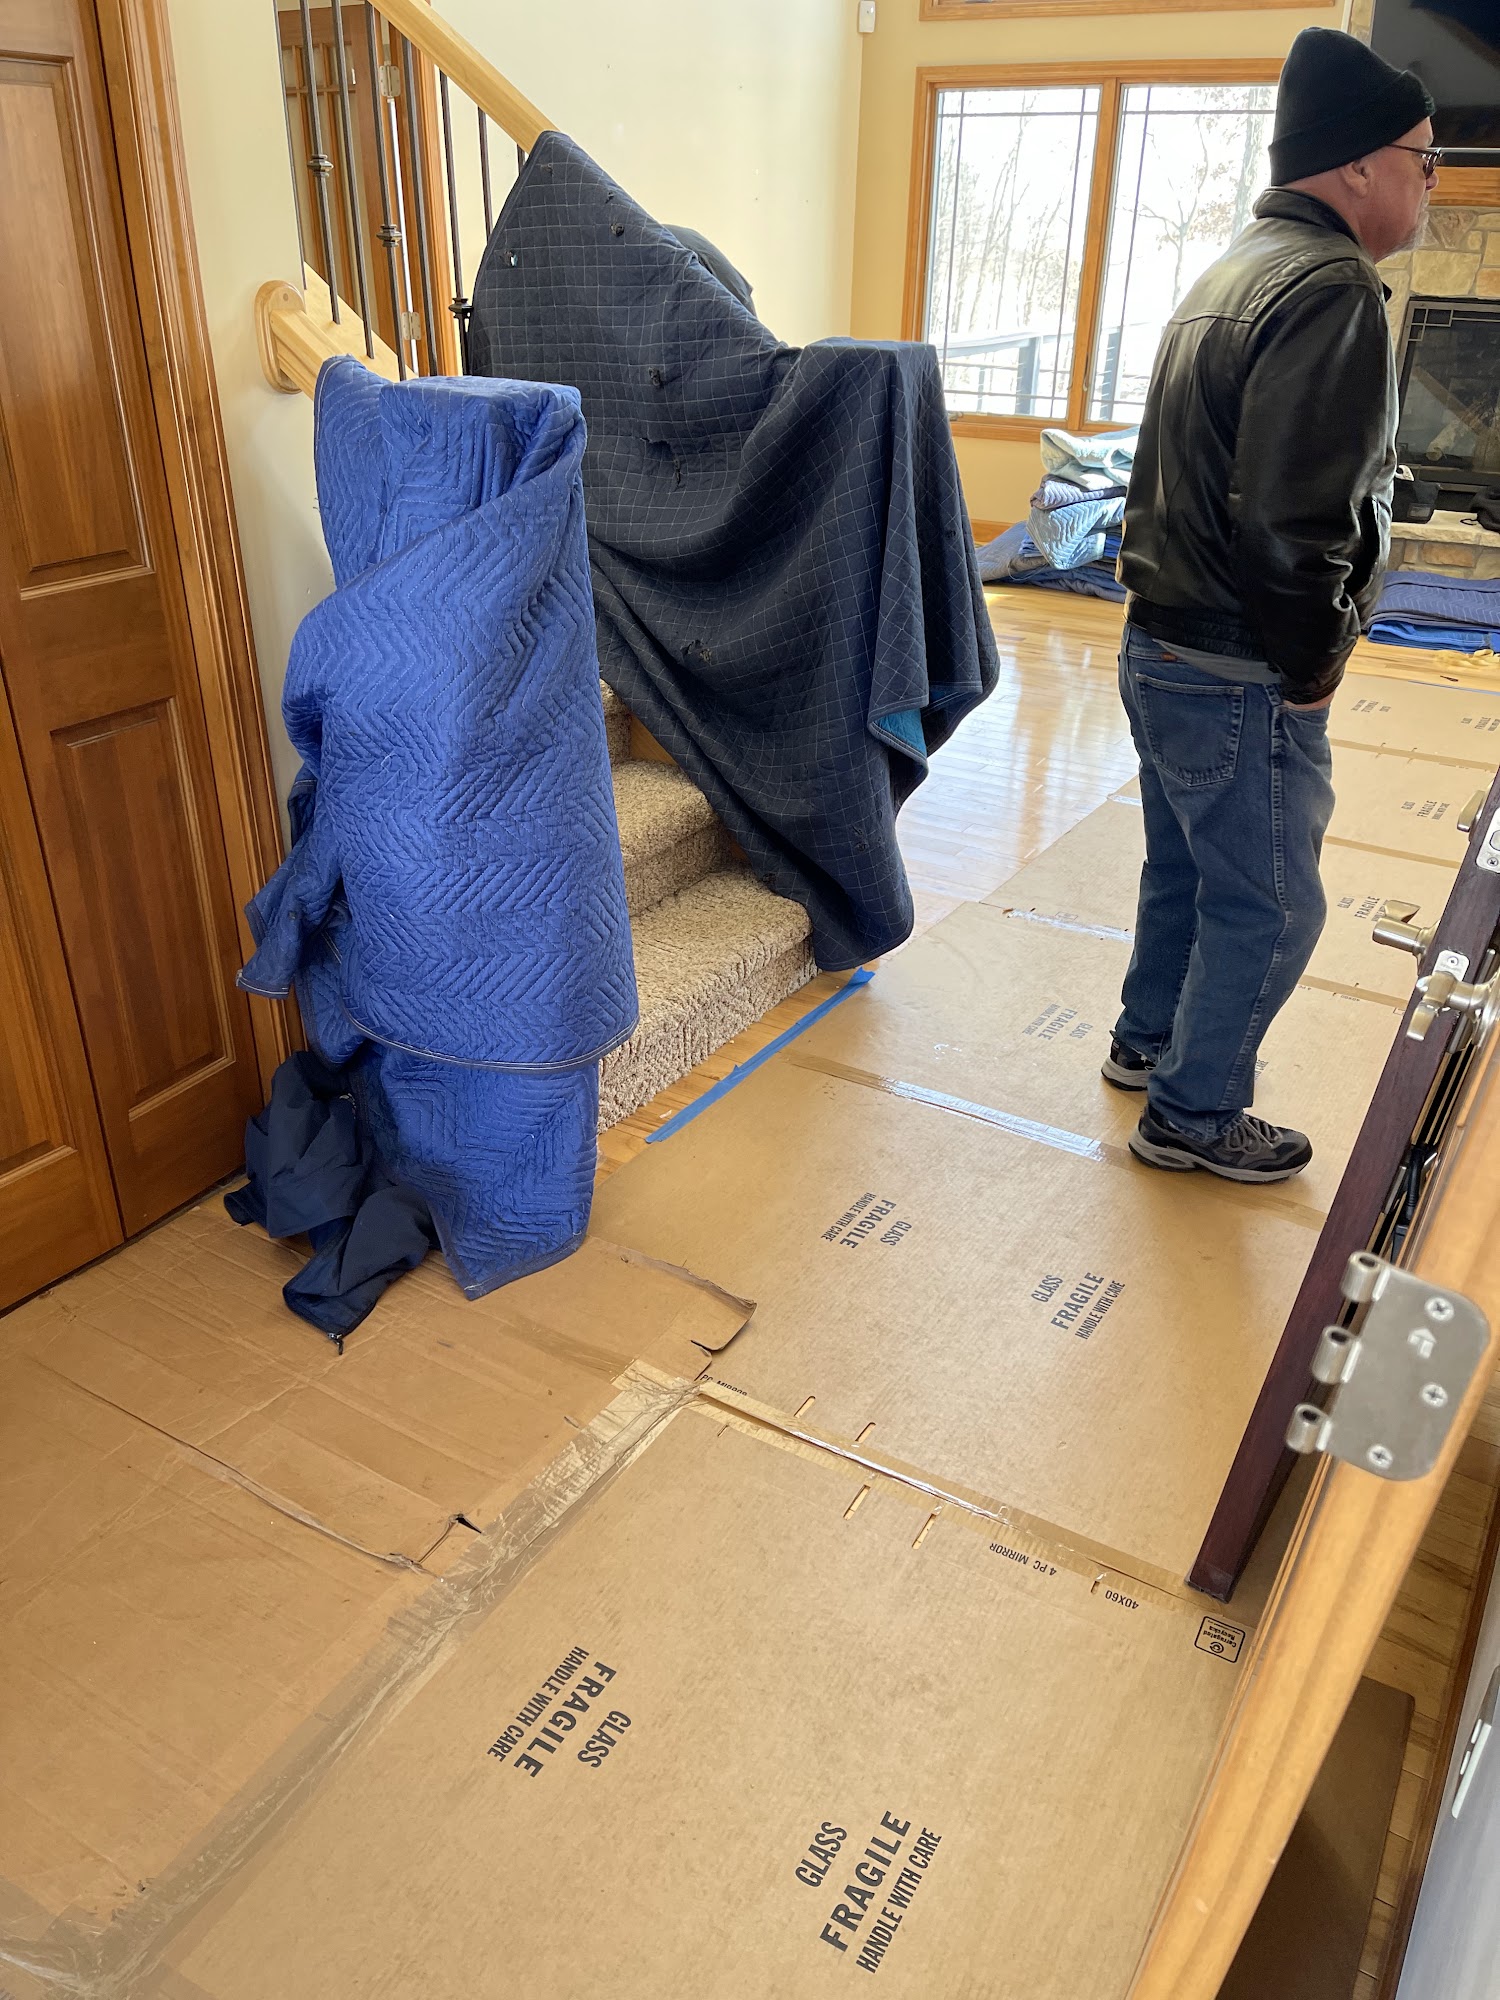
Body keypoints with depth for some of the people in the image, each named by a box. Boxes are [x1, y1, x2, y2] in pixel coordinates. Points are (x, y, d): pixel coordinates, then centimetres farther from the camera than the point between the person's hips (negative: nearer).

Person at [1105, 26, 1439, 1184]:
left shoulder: (1238, 272, 14)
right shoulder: (1331, 290, -18)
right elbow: (1294, 524, -27)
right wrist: (1312, 666, -12)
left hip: (1166, 646, 10)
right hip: (1241, 680, -10)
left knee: (1185, 868, 23)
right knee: (1270, 907, 4)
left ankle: (1149, 1042, 39)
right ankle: (1194, 1115, 17)